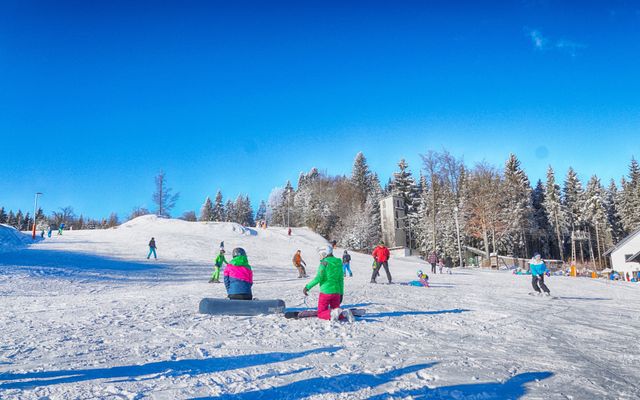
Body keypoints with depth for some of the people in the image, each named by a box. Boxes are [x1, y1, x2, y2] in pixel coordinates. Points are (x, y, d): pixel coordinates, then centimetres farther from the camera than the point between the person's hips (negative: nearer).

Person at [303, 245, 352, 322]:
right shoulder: (339, 263, 9)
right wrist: (341, 293, 19)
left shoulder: (324, 263, -9)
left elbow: (318, 278, -16)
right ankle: (344, 313, -14)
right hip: (336, 292, 5)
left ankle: (332, 313, -24)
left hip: (326, 292, -5)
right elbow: (341, 280, 13)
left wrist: (307, 287, -10)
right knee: (336, 309, 17)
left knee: (321, 314, 6)